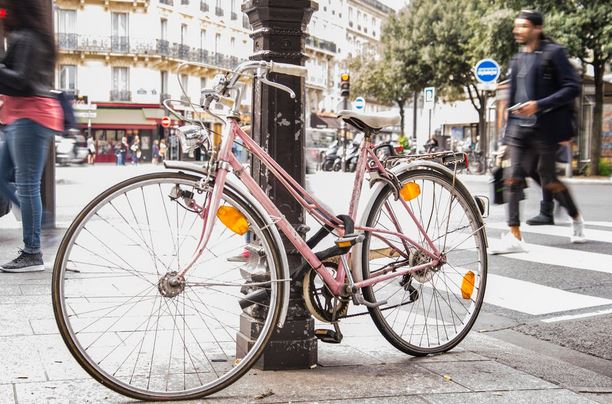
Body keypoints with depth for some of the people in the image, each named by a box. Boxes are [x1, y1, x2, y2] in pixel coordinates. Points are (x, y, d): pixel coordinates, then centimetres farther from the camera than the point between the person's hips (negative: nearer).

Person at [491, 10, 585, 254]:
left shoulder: (553, 53, -6)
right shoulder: (517, 60, 14)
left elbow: (572, 88, -11)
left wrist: (539, 105, -19)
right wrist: (508, 133, 18)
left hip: (544, 128, -5)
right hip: (519, 128, 6)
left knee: (548, 180, 4)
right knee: (514, 179, -6)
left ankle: (576, 218, 31)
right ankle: (514, 236, -5)